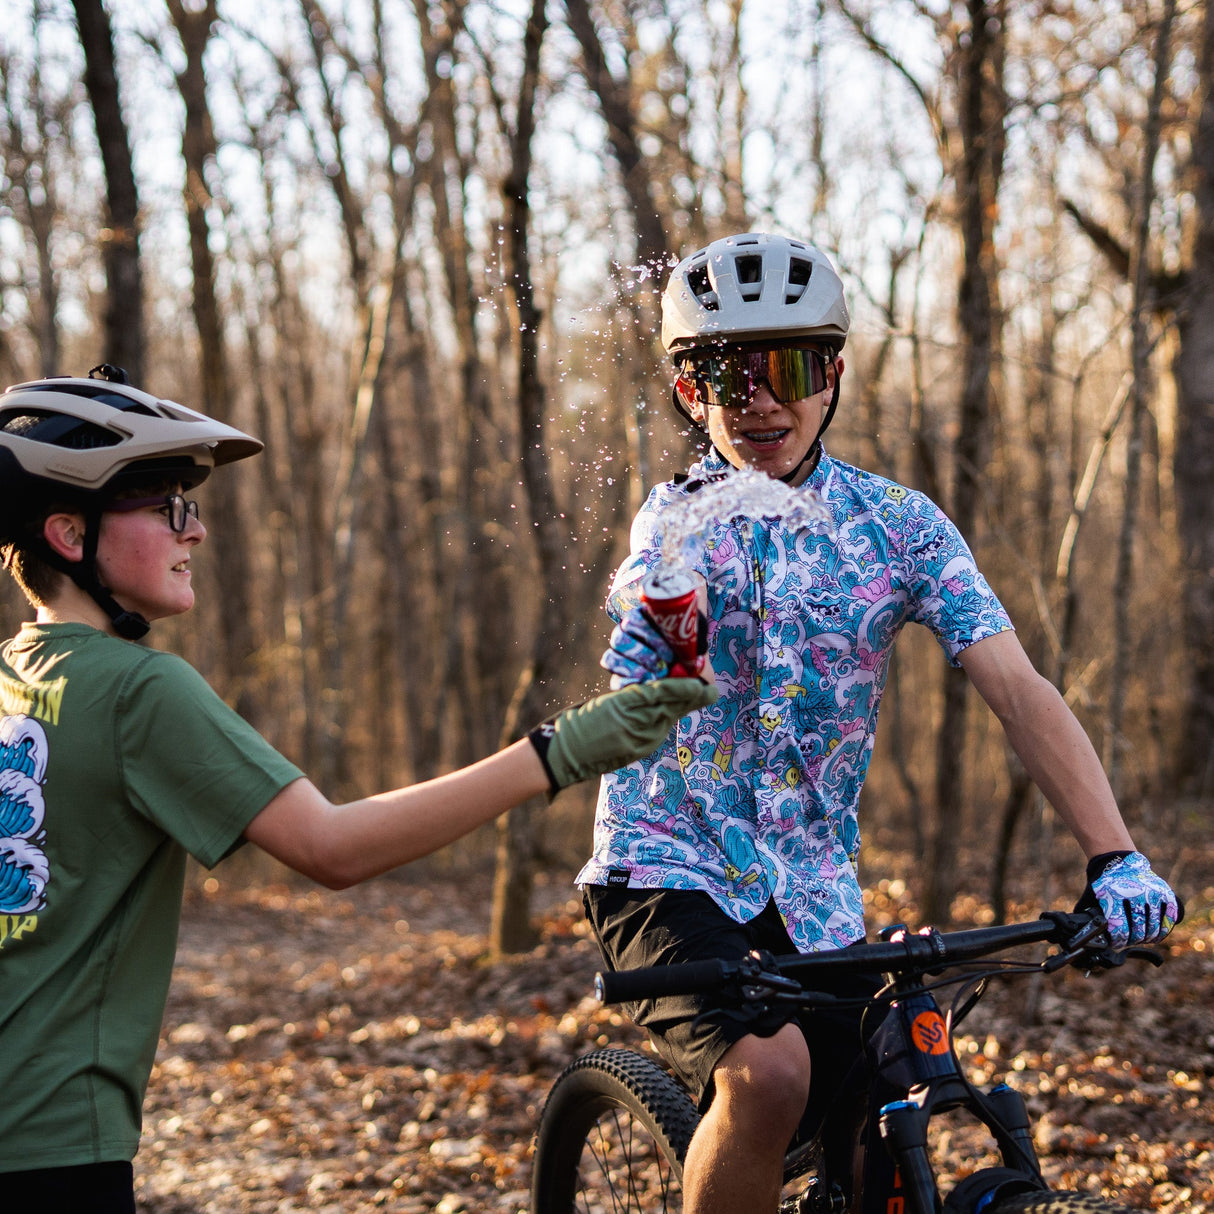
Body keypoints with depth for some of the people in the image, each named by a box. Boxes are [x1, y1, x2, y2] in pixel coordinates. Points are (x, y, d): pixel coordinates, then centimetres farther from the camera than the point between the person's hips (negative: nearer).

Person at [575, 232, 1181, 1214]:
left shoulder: (899, 525, 0)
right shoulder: (668, 525, 1)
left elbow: (1017, 689, -9)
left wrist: (1115, 857, -22)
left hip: (812, 893, 3)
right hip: (667, 871, -3)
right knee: (766, 1073, -29)